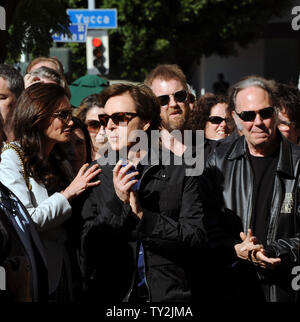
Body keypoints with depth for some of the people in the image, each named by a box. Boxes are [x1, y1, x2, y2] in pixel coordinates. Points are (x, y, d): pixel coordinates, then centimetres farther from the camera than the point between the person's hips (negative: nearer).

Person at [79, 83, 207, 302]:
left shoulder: (179, 173, 3)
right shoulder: (96, 175, 5)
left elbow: (196, 238, -6)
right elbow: (86, 247, -2)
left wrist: (142, 216, -14)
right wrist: (117, 204, -14)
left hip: (169, 293, -1)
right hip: (111, 296, 1)